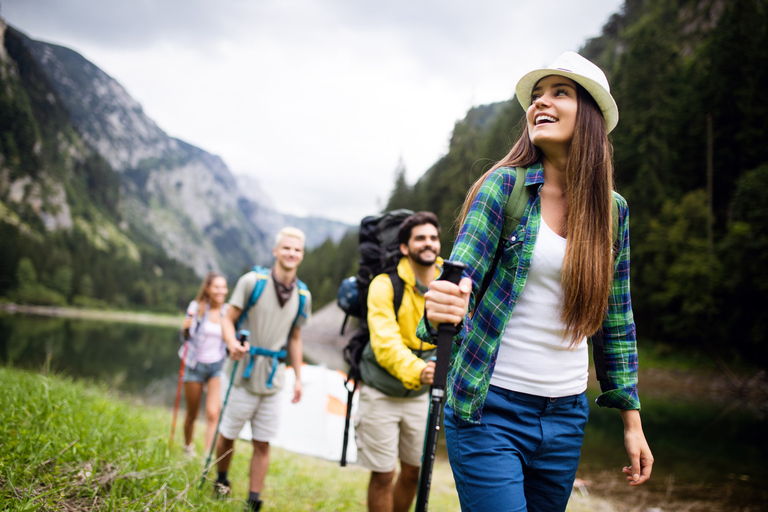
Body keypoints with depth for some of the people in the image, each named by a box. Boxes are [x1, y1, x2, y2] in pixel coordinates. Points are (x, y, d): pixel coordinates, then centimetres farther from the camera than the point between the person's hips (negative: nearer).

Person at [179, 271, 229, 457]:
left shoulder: (227, 311, 0)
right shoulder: (196, 307, -5)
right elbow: (187, 337, 1)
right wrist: (185, 328, -20)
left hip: (217, 366, 1)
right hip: (195, 365, 0)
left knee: (213, 414, -15)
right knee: (192, 415, 12)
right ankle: (188, 448, 37)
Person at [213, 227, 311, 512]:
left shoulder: (303, 295, 6)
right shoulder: (252, 281, -7)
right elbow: (228, 319, -5)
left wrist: (298, 377, 11)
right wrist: (232, 344, -25)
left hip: (273, 379, 3)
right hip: (244, 374, -3)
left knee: (262, 444, 5)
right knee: (227, 434, 9)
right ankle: (221, 480, 34)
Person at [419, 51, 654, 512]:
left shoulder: (613, 210, 3)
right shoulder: (505, 185, -6)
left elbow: (616, 321, 9)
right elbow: (460, 277, -15)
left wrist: (633, 421, 9)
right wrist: (444, 307, -39)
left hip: (566, 415, 4)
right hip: (491, 409, -4)